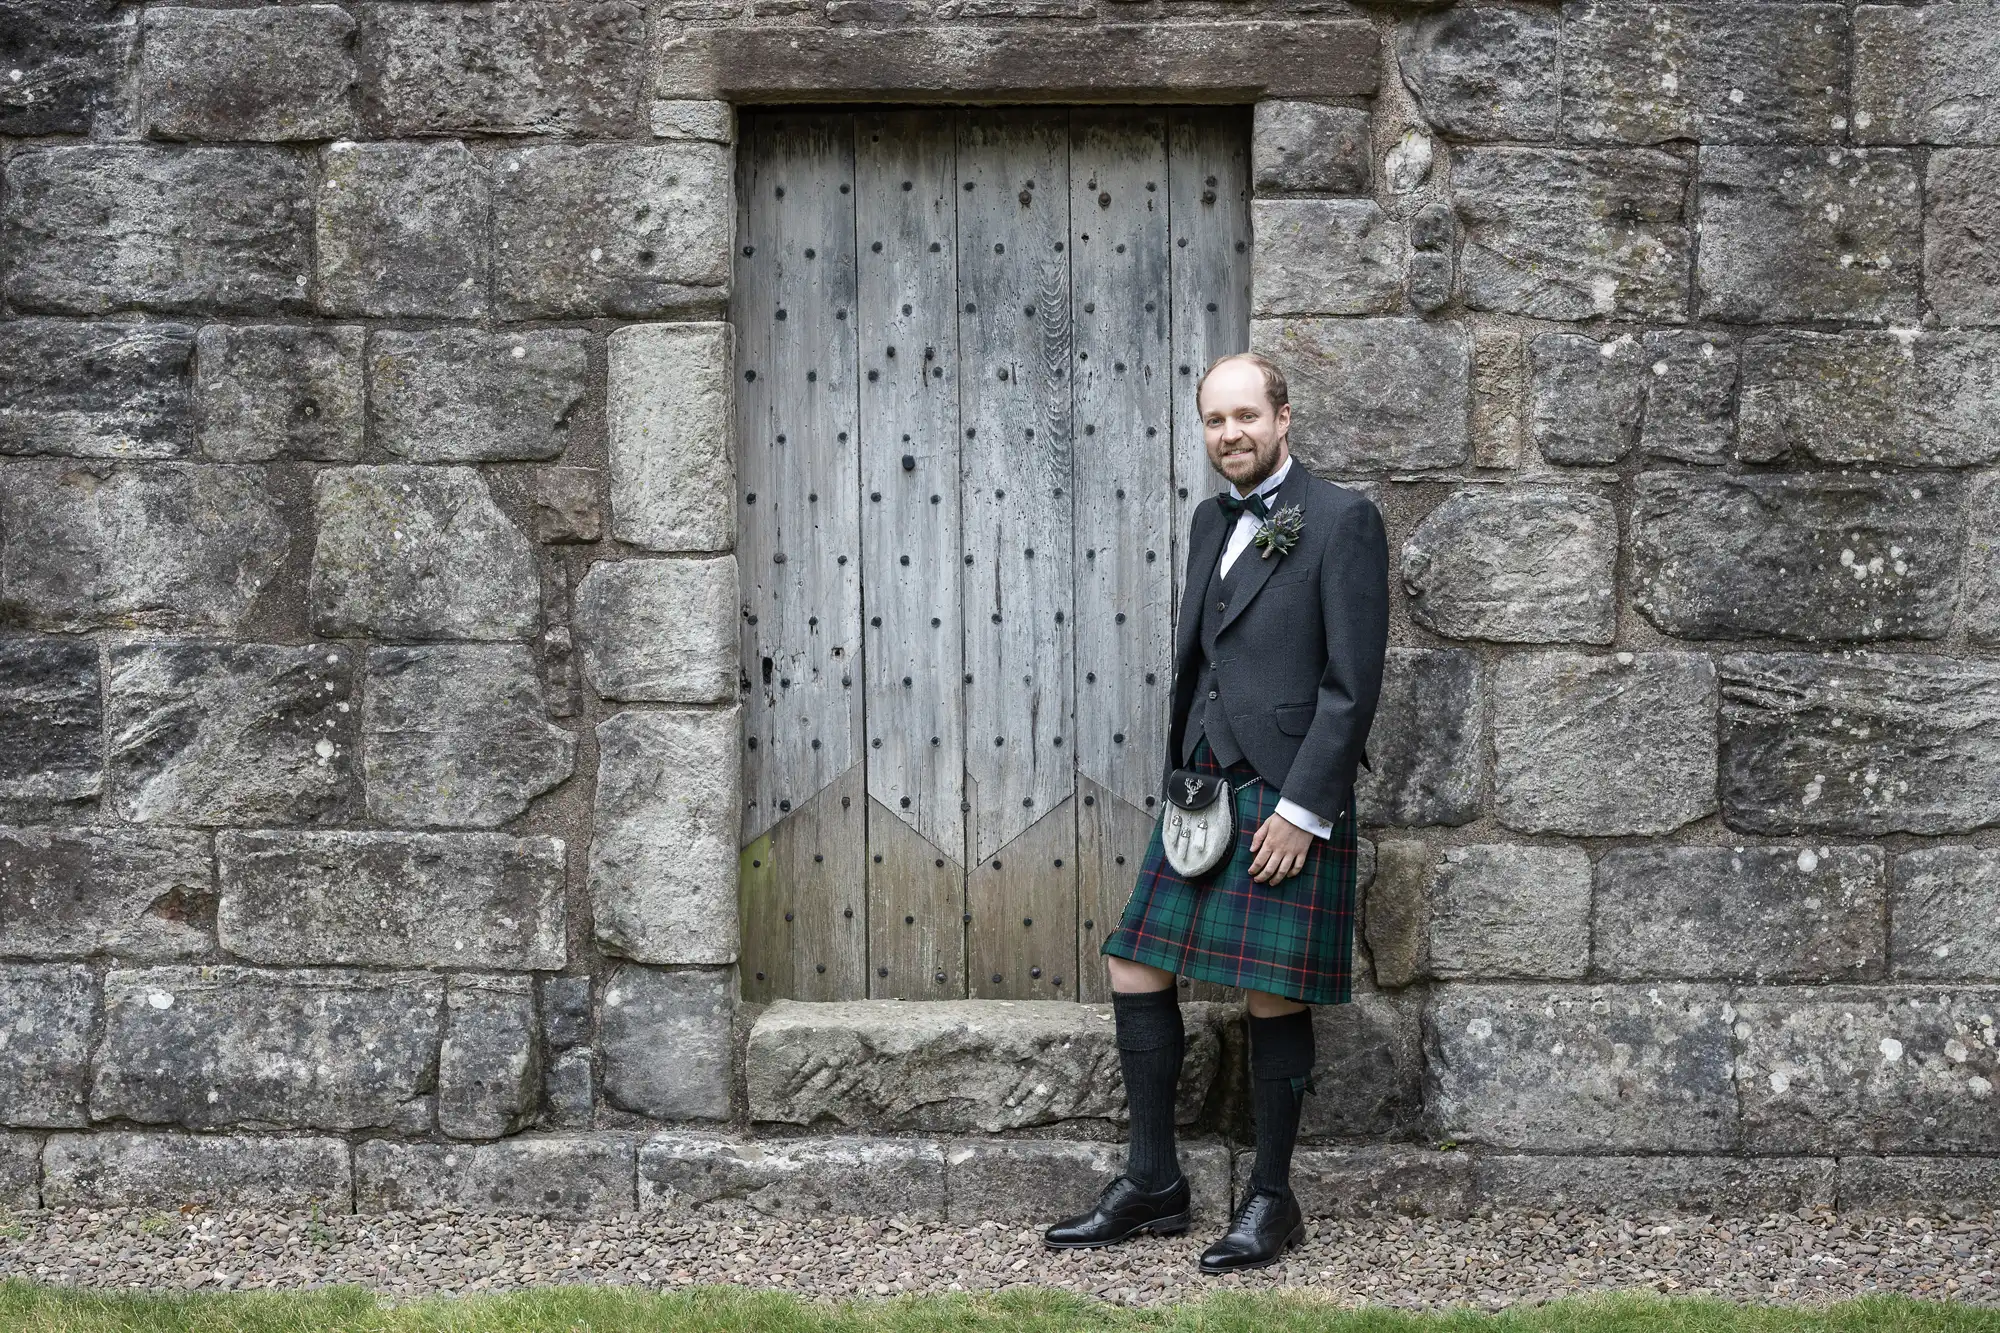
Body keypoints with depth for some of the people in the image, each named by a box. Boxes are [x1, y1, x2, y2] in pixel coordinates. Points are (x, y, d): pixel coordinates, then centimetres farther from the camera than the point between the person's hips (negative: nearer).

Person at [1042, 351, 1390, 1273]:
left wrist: (1301, 808, -16)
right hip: (1204, 791, 8)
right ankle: (1152, 1184, 16)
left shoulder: (1341, 520, -7)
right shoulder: (1212, 522, 16)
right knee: (1135, 966, 6)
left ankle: (1271, 1201, 11)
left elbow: (1352, 681, -12)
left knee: (1273, 998, -2)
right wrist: (1182, 779, 14)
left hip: (1287, 799, -7)